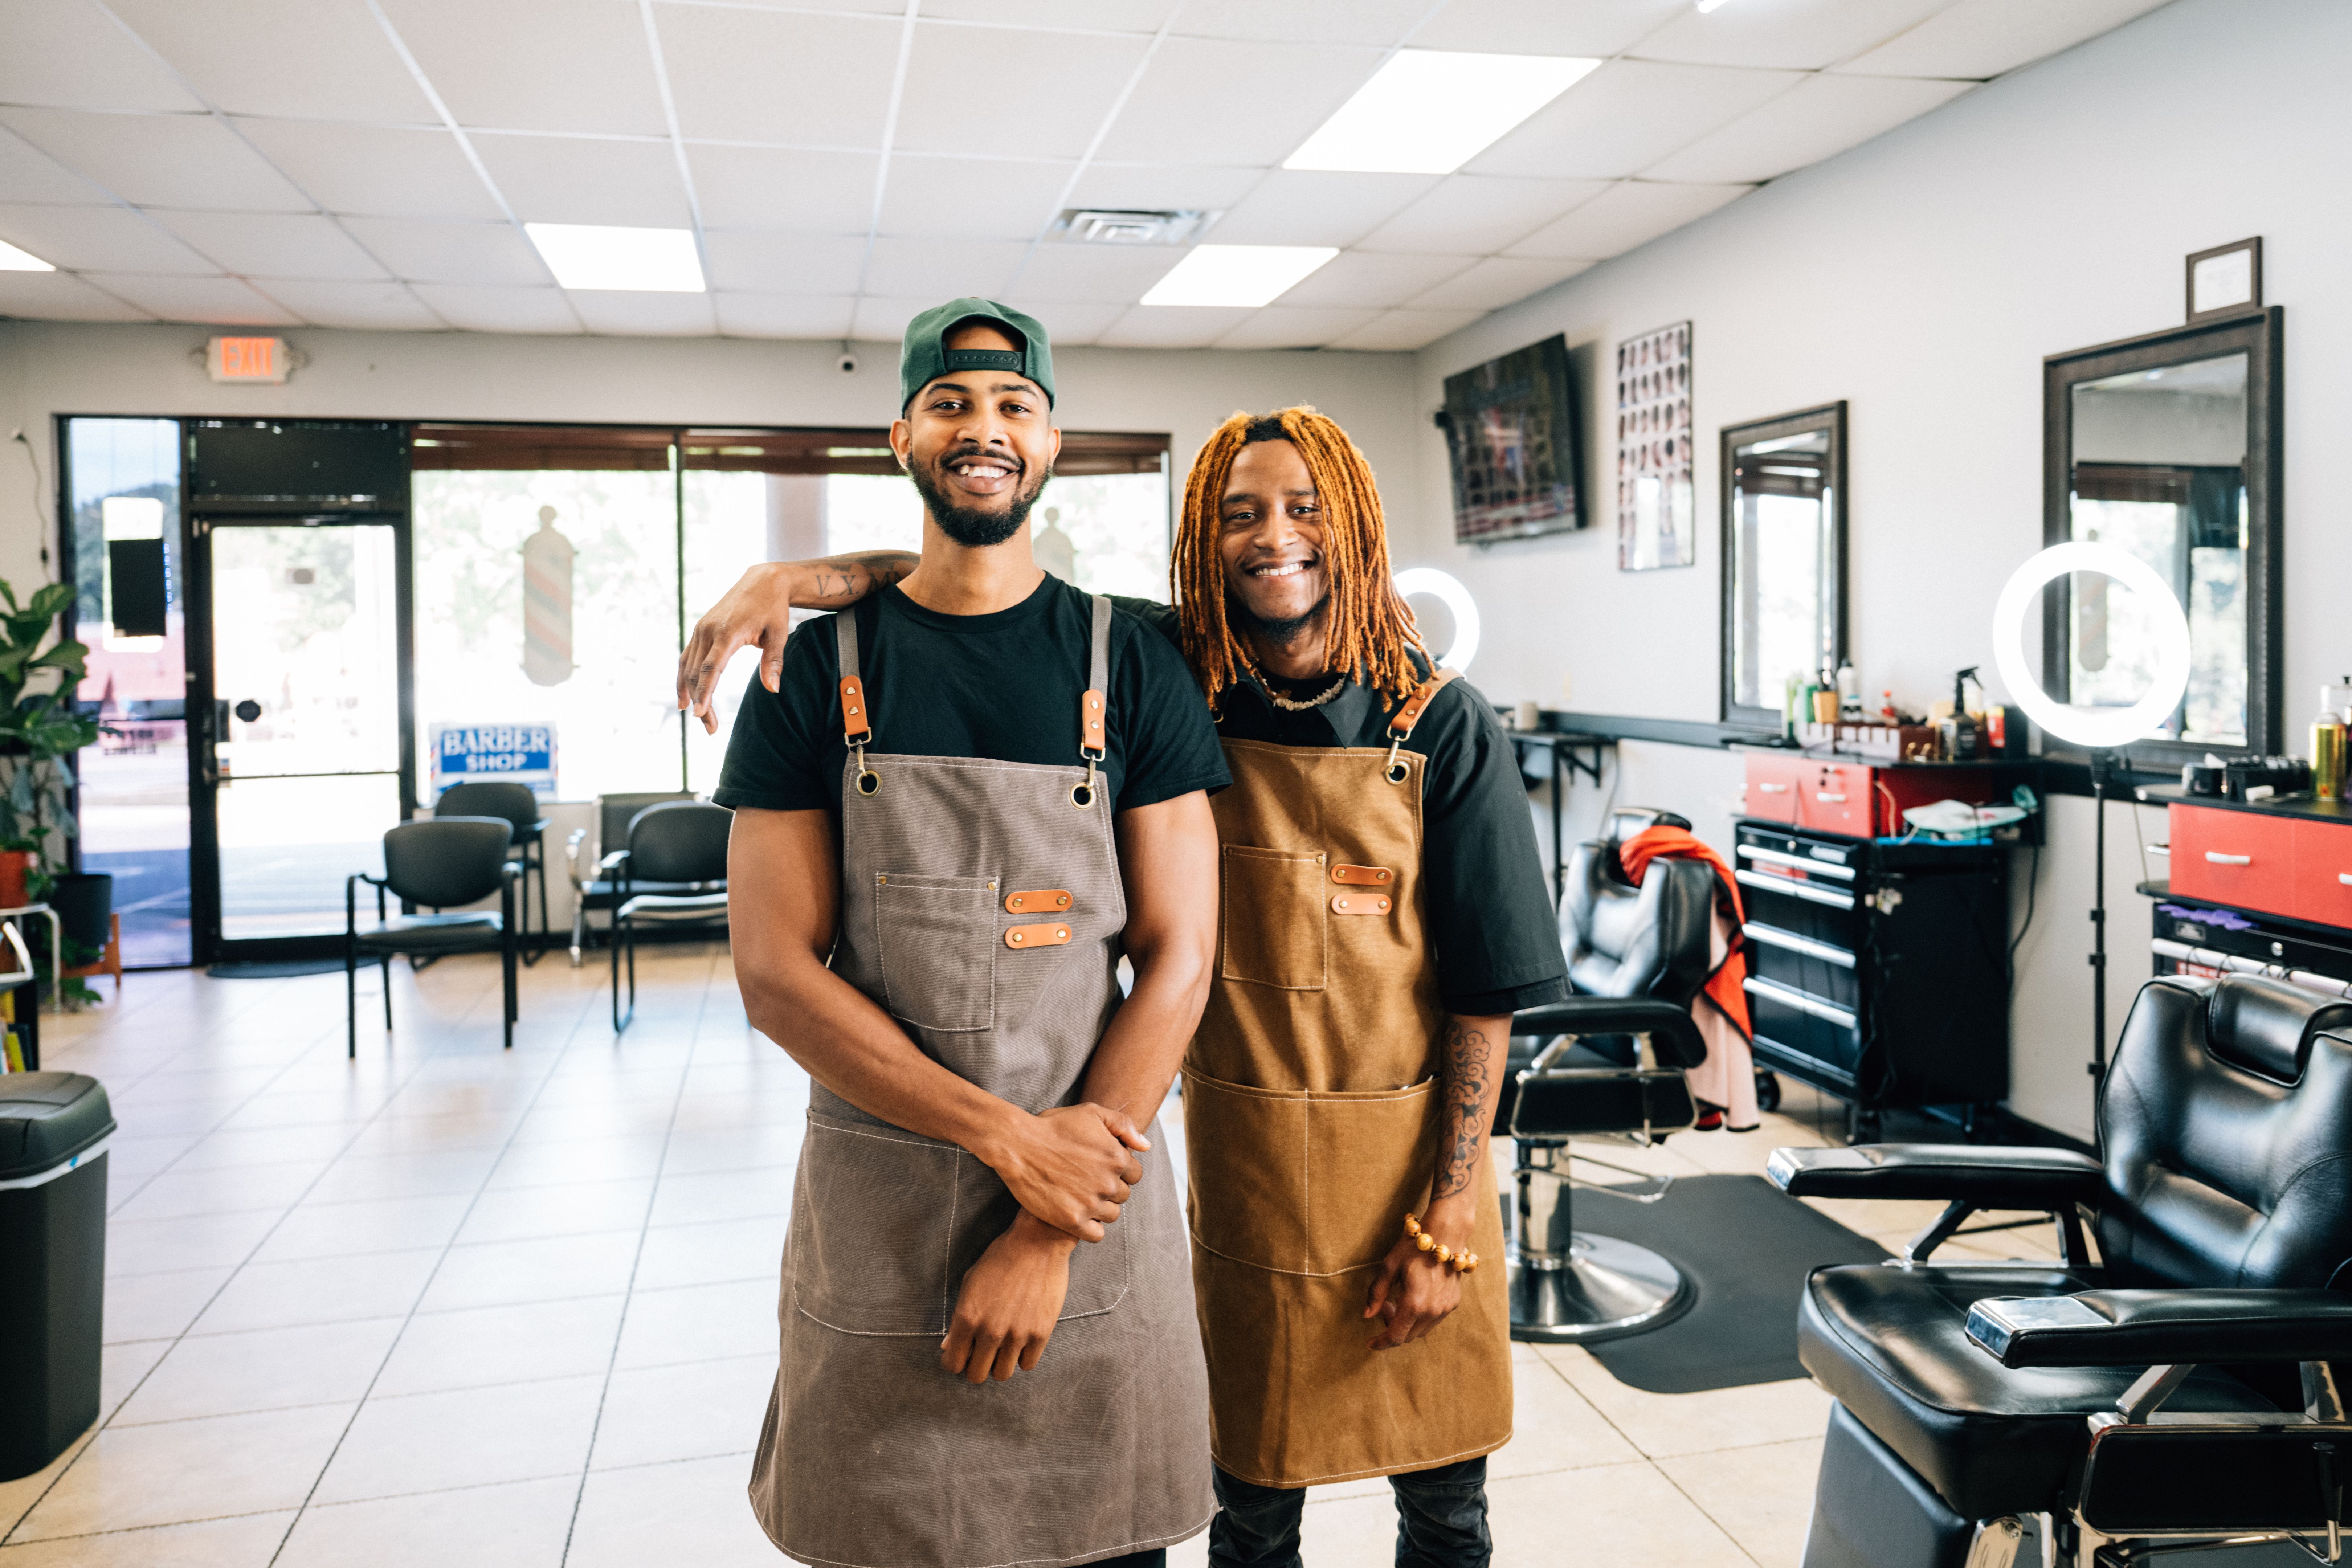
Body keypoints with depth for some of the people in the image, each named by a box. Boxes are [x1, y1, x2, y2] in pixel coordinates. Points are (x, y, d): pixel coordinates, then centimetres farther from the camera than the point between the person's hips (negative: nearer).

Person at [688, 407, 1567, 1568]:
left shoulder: (1439, 723, -9)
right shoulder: (1174, 677, -5)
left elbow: (1485, 990, -8)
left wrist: (1449, 1218, -10)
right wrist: (797, 574, -20)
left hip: (1413, 1155, -1)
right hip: (1239, 1147, 1)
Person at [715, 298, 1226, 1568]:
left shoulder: (1131, 667, 0)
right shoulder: (816, 671, 1)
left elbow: (1175, 961, -5)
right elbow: (776, 973, -6)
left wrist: (1047, 1233, -11)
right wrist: (1010, 1138, -14)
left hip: (1093, 1179, 0)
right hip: (874, 1211, 1)